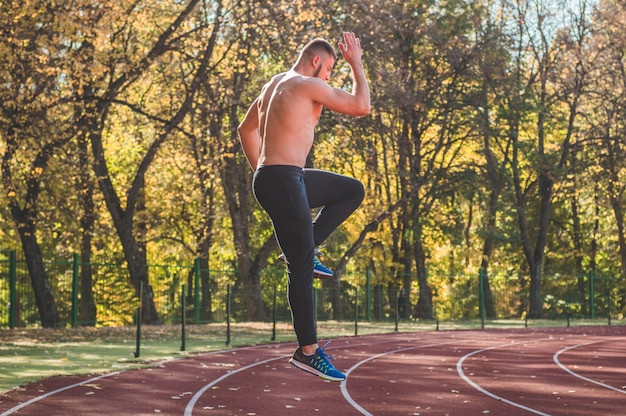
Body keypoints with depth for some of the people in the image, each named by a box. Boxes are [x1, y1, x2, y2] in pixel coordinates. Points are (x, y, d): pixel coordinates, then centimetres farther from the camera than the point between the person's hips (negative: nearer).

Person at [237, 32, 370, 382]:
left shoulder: (274, 84, 19)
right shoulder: (309, 85, -9)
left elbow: (246, 128, 29)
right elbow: (362, 106, -7)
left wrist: (260, 170, 26)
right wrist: (356, 63, 4)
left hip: (280, 177, 10)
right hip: (283, 181, -10)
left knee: (353, 190, 20)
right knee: (302, 267, -7)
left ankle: (306, 246, 11)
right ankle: (308, 351, -3)